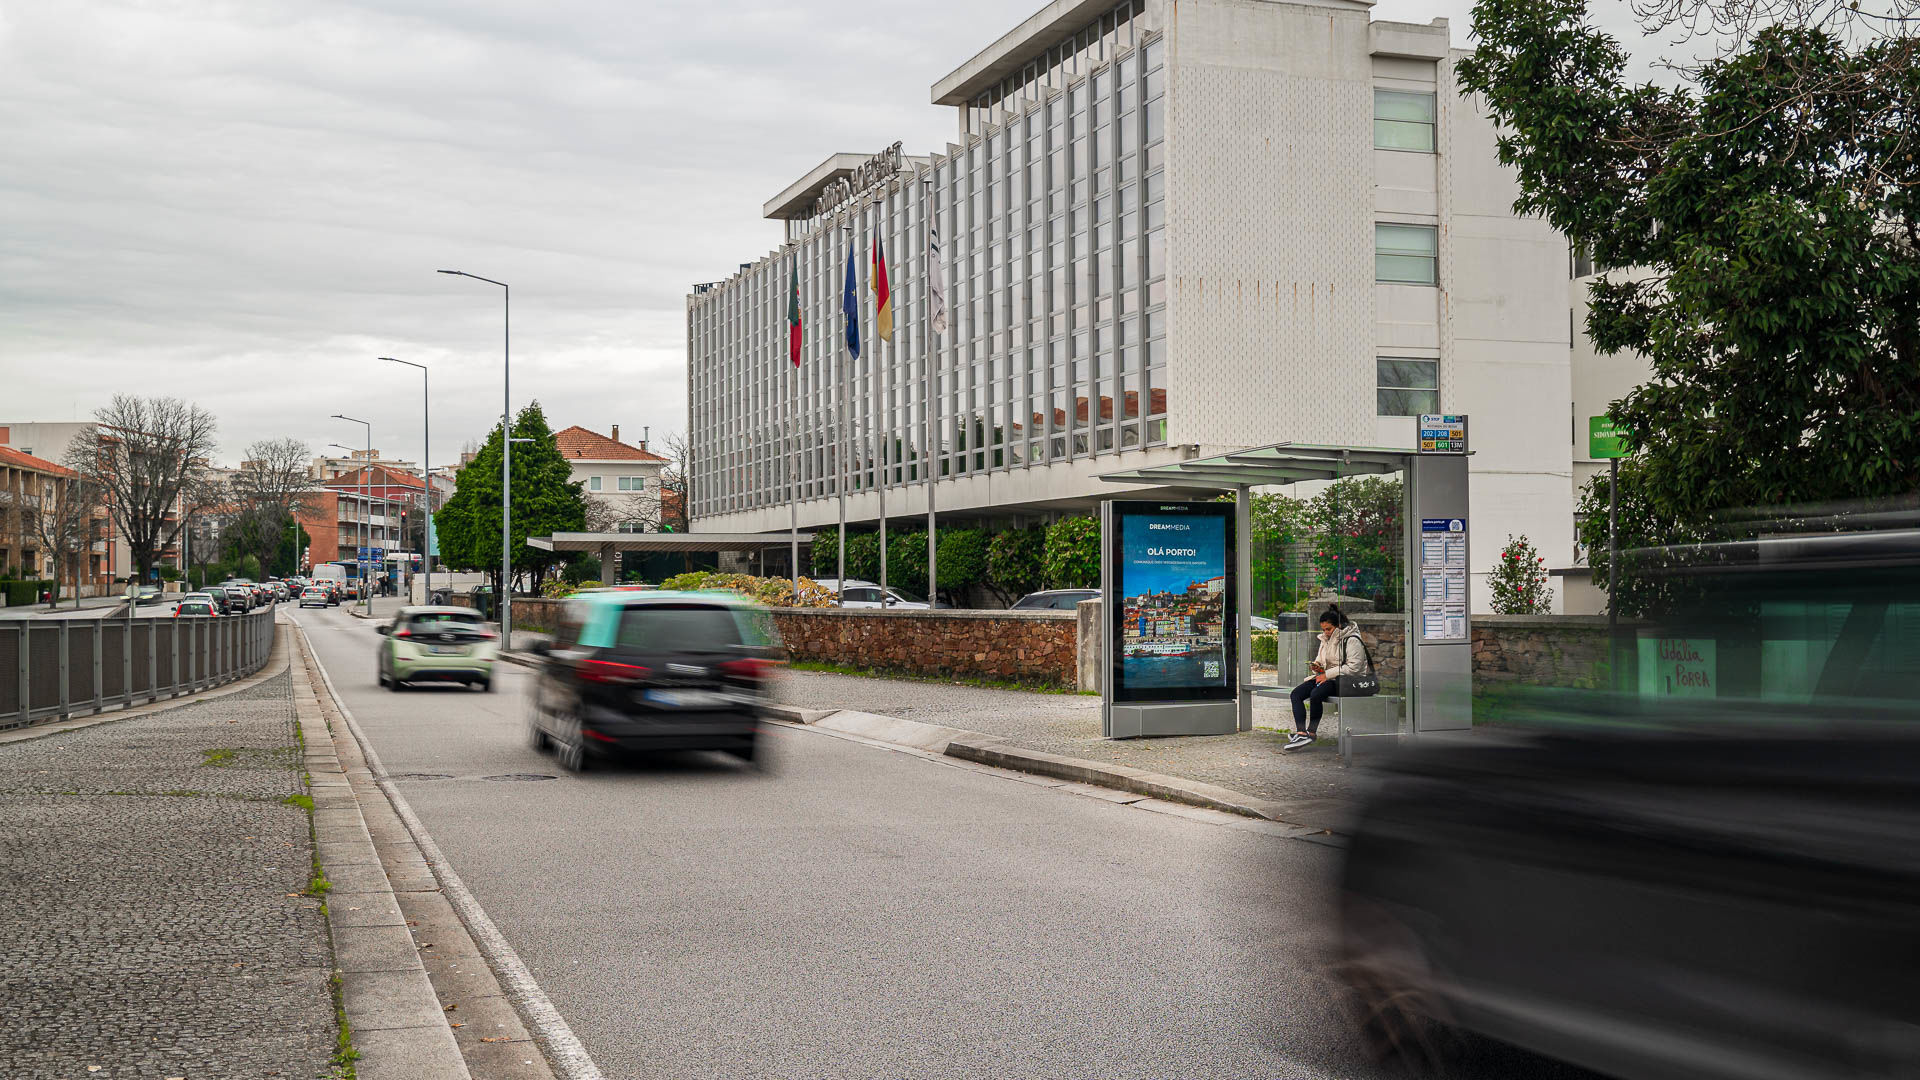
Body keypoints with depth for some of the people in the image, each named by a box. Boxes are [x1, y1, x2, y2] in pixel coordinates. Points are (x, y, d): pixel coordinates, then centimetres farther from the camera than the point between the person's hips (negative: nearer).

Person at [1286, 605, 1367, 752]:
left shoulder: (1352, 640, -9)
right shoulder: (1326, 640, 17)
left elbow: (1353, 667, -17)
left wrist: (1328, 674, -18)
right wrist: (1317, 667, 4)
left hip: (1344, 681, -9)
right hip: (1327, 678, 9)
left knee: (1316, 694, -34)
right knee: (1296, 694, -14)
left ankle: (1311, 733, -19)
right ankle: (1301, 733, -26)